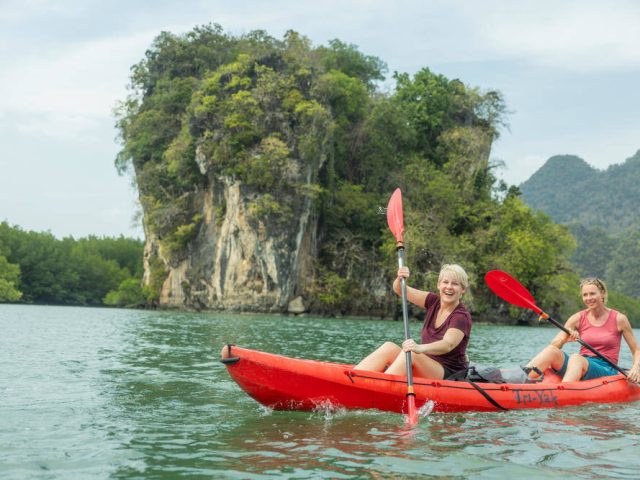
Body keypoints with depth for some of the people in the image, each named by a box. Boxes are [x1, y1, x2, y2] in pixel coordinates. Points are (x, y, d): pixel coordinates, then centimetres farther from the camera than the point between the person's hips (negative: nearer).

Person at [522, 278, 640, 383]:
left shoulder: (618, 319, 3)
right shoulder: (578, 318, 8)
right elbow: (553, 344, 0)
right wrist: (564, 339, -22)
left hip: (606, 371, -2)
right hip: (580, 365, 3)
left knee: (576, 358, -35)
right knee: (551, 351, -28)